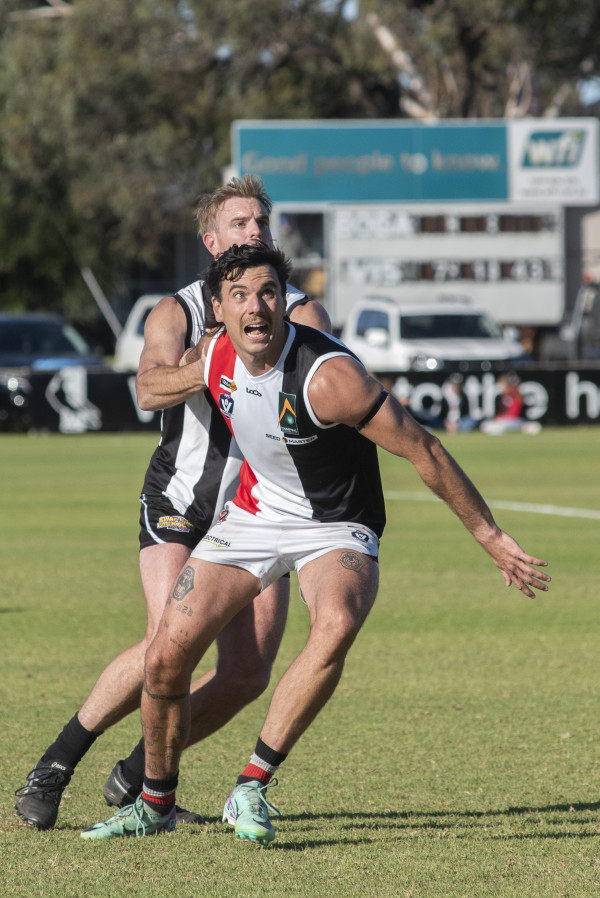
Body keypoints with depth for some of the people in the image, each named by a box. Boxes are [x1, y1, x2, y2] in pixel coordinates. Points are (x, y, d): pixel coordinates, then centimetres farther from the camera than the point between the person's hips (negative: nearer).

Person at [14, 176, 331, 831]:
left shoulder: (299, 313, 2)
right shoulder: (177, 312, -4)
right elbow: (150, 388, -23)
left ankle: (138, 776, 15)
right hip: (178, 504, -3)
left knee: (248, 674, -6)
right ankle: (54, 766, -6)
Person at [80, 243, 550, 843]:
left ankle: (251, 788, -28)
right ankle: (156, 803, 14)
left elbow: (424, 452, -22)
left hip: (336, 529, -4)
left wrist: (490, 537, -18)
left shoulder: (328, 376, -29)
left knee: (335, 627, -36)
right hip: (252, 516, 4)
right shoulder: (210, 359, -11)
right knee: (167, 654, -10)